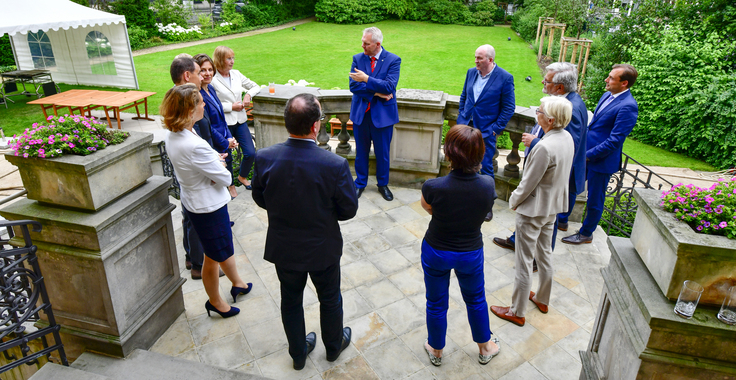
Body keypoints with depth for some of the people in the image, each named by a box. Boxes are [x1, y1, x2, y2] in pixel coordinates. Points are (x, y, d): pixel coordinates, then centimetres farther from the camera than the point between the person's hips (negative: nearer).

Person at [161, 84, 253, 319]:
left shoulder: (173, 138, -3)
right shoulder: (195, 146, -33)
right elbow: (225, 178, -22)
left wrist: (215, 162, -6)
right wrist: (220, 167, -2)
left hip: (192, 201, 9)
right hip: (208, 207, -9)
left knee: (224, 247, 27)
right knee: (214, 257, 13)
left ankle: (237, 284, 49)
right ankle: (215, 302, 36)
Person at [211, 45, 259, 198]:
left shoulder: (236, 74, 7)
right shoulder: (213, 80, -10)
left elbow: (255, 86, 16)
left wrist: (248, 94, -4)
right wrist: (231, 107, -14)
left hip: (240, 120, 5)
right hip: (224, 123, -5)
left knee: (251, 153, 2)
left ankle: (242, 176, 30)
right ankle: (230, 185, 27)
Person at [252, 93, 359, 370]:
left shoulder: (264, 158, -20)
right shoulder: (335, 165, -29)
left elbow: (260, 199, -4)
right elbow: (349, 210, -16)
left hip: (283, 248, 3)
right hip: (323, 249, -2)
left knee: (291, 301, 25)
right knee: (330, 299, 25)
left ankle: (298, 352, 47)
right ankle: (333, 345, 50)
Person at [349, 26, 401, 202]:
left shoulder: (393, 60, -7)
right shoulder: (357, 58, 1)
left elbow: (390, 86, -19)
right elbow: (353, 85, -8)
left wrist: (366, 79, -24)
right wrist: (376, 92, -17)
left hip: (383, 113, -2)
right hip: (361, 113, 2)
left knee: (383, 152, 10)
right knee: (361, 151, 13)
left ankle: (383, 184, 29)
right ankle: (360, 183, 30)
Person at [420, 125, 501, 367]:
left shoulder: (434, 187, -31)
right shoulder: (488, 185, -24)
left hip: (436, 252, -2)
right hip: (471, 253, 2)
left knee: (436, 303, 22)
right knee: (476, 299, 28)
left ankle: (435, 351, 46)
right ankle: (485, 348, 50)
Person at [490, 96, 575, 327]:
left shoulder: (544, 147, -30)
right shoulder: (567, 138, -2)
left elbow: (528, 183, -22)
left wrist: (513, 201, -5)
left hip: (533, 210, -9)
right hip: (553, 207, 9)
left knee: (524, 262, 4)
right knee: (544, 254, 24)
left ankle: (517, 312, 19)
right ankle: (542, 299, 44)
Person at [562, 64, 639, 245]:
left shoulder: (628, 106, -21)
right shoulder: (607, 96, 5)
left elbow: (614, 141, -23)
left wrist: (588, 155, -20)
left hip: (601, 160, -8)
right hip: (586, 153, 8)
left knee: (594, 200, 8)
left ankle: (586, 234, 26)